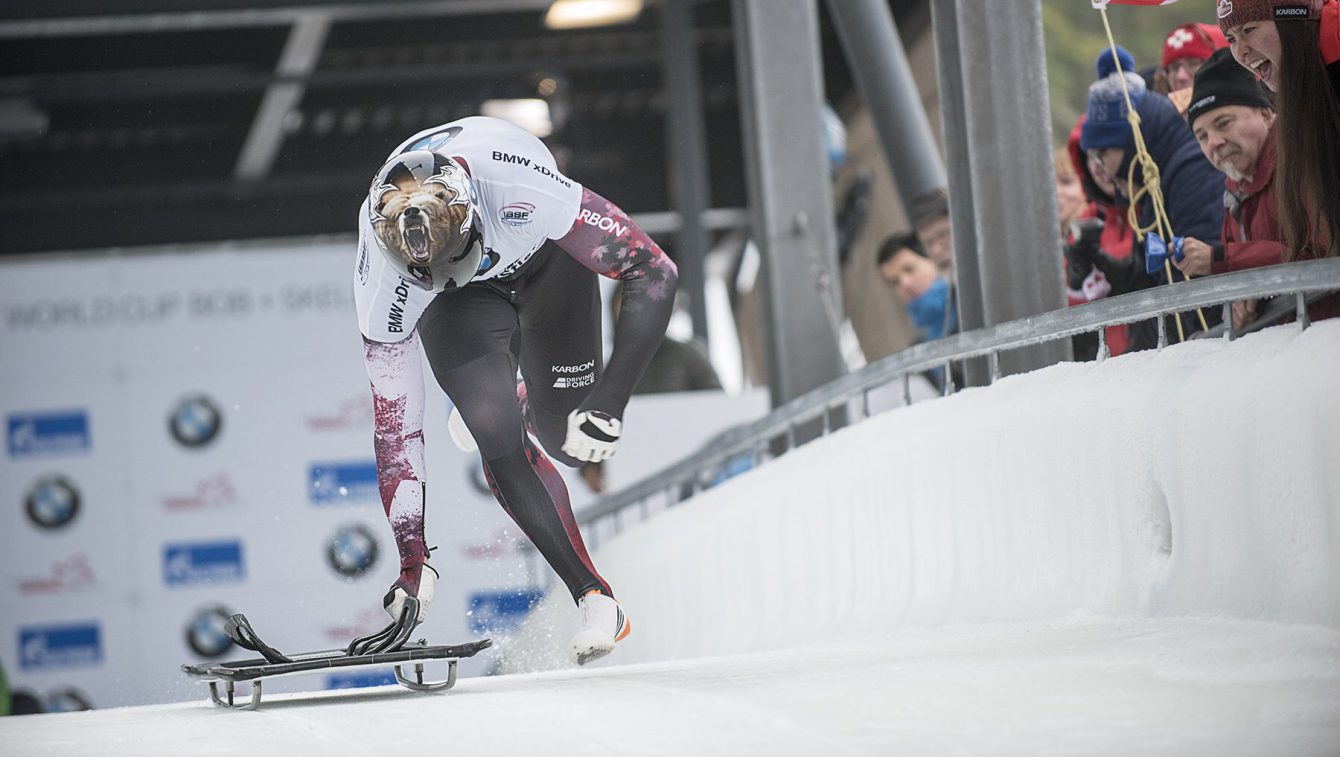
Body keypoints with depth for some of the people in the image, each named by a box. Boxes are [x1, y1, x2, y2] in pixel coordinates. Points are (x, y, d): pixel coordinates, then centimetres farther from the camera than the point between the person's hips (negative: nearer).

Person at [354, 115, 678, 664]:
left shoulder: (522, 186, -44)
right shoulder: (381, 275, -35)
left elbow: (655, 273, -36)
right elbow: (395, 422, -26)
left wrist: (610, 402, -41)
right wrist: (413, 559, -26)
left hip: (547, 258, 0)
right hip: (456, 304, 0)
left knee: (568, 440, -2)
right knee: (498, 440, -21)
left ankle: (534, 407, 36)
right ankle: (596, 601, -10)